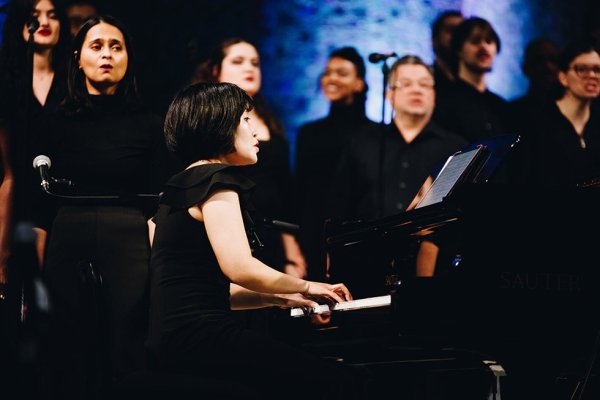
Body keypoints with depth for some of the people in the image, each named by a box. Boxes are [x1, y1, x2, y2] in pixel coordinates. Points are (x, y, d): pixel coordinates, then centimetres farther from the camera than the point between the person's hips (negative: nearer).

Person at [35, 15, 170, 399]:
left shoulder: (149, 125, 7)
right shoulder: (58, 124, 9)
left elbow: (158, 206, 4)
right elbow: (40, 204, 8)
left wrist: (158, 265, -9)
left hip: (130, 245, -1)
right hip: (68, 243, 1)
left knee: (126, 357, -2)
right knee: (70, 358, 3)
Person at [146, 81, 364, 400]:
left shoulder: (185, 185, 25)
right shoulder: (217, 181, -4)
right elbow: (239, 267, -17)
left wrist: (279, 299, 16)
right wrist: (306, 287, -2)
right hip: (197, 336, -10)